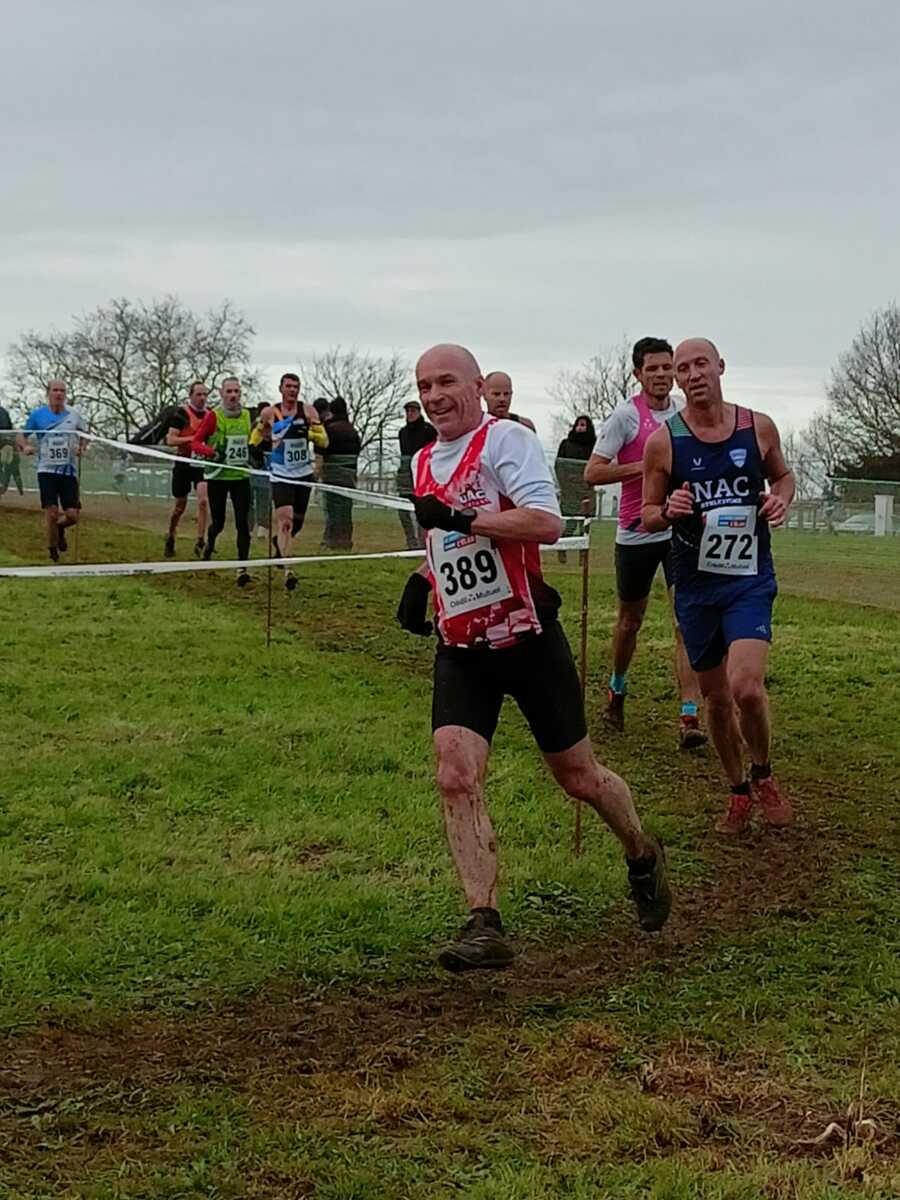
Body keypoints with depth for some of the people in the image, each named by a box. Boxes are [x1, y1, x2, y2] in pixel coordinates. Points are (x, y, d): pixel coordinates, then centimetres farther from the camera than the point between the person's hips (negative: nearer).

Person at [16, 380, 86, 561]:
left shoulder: (74, 415, 5)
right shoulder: (37, 415, 2)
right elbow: (20, 436, 11)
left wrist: (81, 448, -4)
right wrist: (25, 446, -11)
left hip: (69, 471, 1)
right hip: (47, 470, -1)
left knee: (73, 515, -5)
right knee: (52, 512, -10)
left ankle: (60, 527, 32)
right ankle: (53, 550, 11)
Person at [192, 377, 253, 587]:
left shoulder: (246, 415, 6)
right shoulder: (213, 415, -8)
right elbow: (195, 443, -7)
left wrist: (252, 456, 5)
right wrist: (210, 451, -25)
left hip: (241, 476, 3)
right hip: (217, 477, -3)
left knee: (242, 523, -9)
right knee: (218, 523, 7)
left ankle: (242, 568, -9)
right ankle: (209, 545, 42)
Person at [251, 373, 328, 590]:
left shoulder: (308, 411, 0)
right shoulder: (270, 413, -1)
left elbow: (324, 441, -2)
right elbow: (256, 436, 17)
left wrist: (310, 432, -20)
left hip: (304, 473, 3)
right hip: (281, 475, -3)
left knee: (297, 522, 14)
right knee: (285, 519, -18)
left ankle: (279, 542, 47)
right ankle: (287, 571, -20)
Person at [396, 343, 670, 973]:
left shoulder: (506, 438, -10)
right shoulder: (423, 462, 13)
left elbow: (546, 520, -25)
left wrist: (459, 518, -26)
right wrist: (421, 580, 13)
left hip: (526, 634, -5)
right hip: (460, 646, 6)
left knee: (578, 775, 8)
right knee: (455, 776, -14)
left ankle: (644, 858, 37)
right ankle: (485, 926, -13)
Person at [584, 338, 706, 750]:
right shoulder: (627, 415, -8)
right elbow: (592, 472, -12)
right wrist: (645, 466, -18)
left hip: (679, 530, 2)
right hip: (636, 532, -2)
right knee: (630, 619, 14)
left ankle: (689, 718, -13)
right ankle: (616, 692, 40)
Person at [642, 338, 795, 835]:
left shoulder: (758, 427, -3)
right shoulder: (662, 441, -6)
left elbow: (782, 475, 16)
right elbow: (648, 516, 3)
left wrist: (781, 499, -7)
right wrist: (669, 512, -20)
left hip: (750, 579, -1)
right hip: (695, 584, 1)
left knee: (747, 688, -20)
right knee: (716, 696, 11)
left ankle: (763, 775, 9)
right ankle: (738, 791, 33)